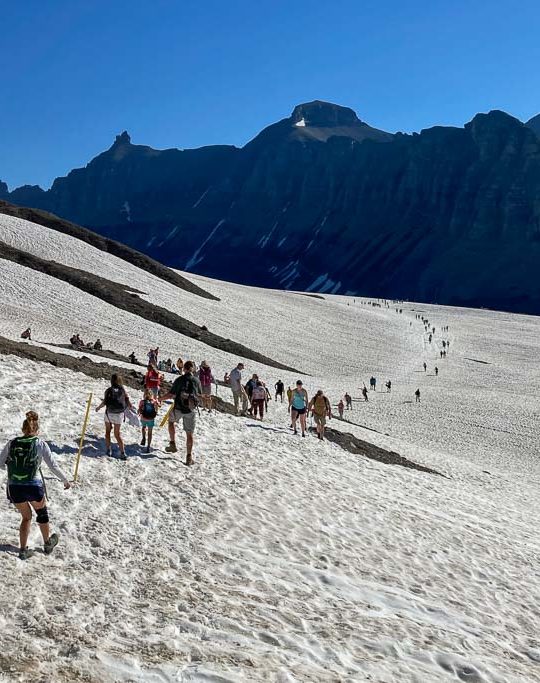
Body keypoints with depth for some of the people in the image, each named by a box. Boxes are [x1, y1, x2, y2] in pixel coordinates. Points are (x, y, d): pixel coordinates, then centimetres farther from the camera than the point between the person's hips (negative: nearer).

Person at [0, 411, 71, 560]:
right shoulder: (40, 444, -3)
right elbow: (53, 466, -1)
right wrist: (65, 480, 13)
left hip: (14, 488, 2)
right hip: (33, 486, -2)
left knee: (26, 517, 25)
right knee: (42, 513, 25)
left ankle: (23, 550, 25)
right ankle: (48, 544, 41)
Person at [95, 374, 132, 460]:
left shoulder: (109, 390, -9)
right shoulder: (122, 390, -2)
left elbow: (104, 402, -15)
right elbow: (128, 402, -3)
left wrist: (98, 408, 2)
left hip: (109, 413, -2)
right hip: (119, 414, 2)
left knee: (107, 431, 20)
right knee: (117, 434, 8)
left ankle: (108, 450, 19)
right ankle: (122, 452, -2)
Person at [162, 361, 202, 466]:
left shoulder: (179, 380, -9)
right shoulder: (197, 380, -2)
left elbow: (171, 394, -10)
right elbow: (200, 396, 9)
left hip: (178, 409, -1)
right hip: (191, 410, 1)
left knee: (171, 420, 30)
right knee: (189, 433, 8)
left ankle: (173, 444, 24)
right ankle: (189, 456, 8)